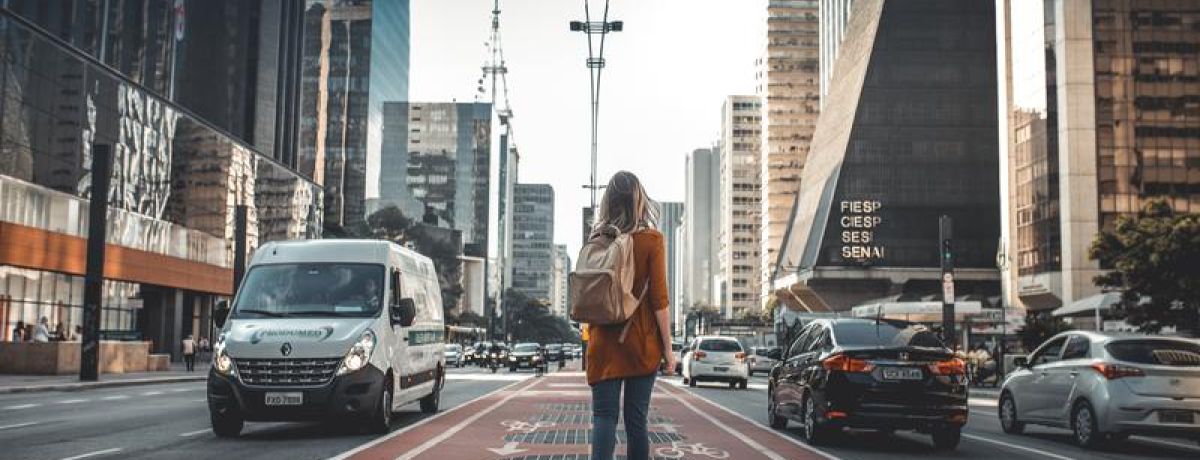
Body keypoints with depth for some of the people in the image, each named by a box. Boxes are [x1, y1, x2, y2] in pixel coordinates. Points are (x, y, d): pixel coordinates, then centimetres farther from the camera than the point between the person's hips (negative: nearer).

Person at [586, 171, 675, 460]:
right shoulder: (651, 240, -6)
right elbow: (659, 298, -8)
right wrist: (668, 347, -2)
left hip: (602, 342, 2)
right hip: (641, 343, -2)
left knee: (604, 416, 0)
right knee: (636, 418, 6)